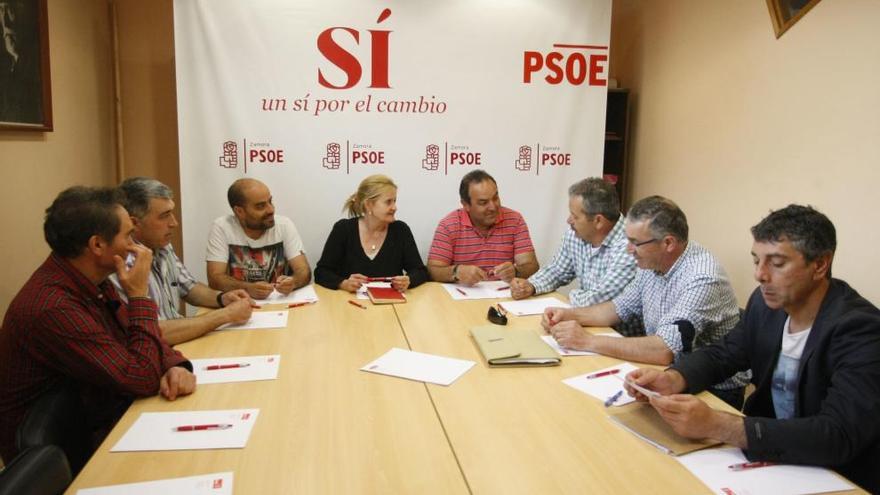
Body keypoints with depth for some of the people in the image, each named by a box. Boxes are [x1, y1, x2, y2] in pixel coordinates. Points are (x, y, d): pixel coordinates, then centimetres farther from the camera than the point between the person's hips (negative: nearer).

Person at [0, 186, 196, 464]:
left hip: (101, 421, 7)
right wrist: (139, 294, -21)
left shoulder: (91, 281, -2)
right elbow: (142, 379, -26)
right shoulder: (52, 308, -30)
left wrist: (176, 366, -17)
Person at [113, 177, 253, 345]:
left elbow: (188, 287, 17)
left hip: (179, 345, 7)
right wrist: (226, 314, -21)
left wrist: (222, 298, -3)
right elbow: (156, 333, -27)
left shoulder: (163, 247, 4)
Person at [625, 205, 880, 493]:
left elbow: (839, 437, -32)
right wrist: (672, 379, -16)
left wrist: (716, 426, -40)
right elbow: (722, 354, 7)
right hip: (770, 452, 6)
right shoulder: (767, 302, -3)